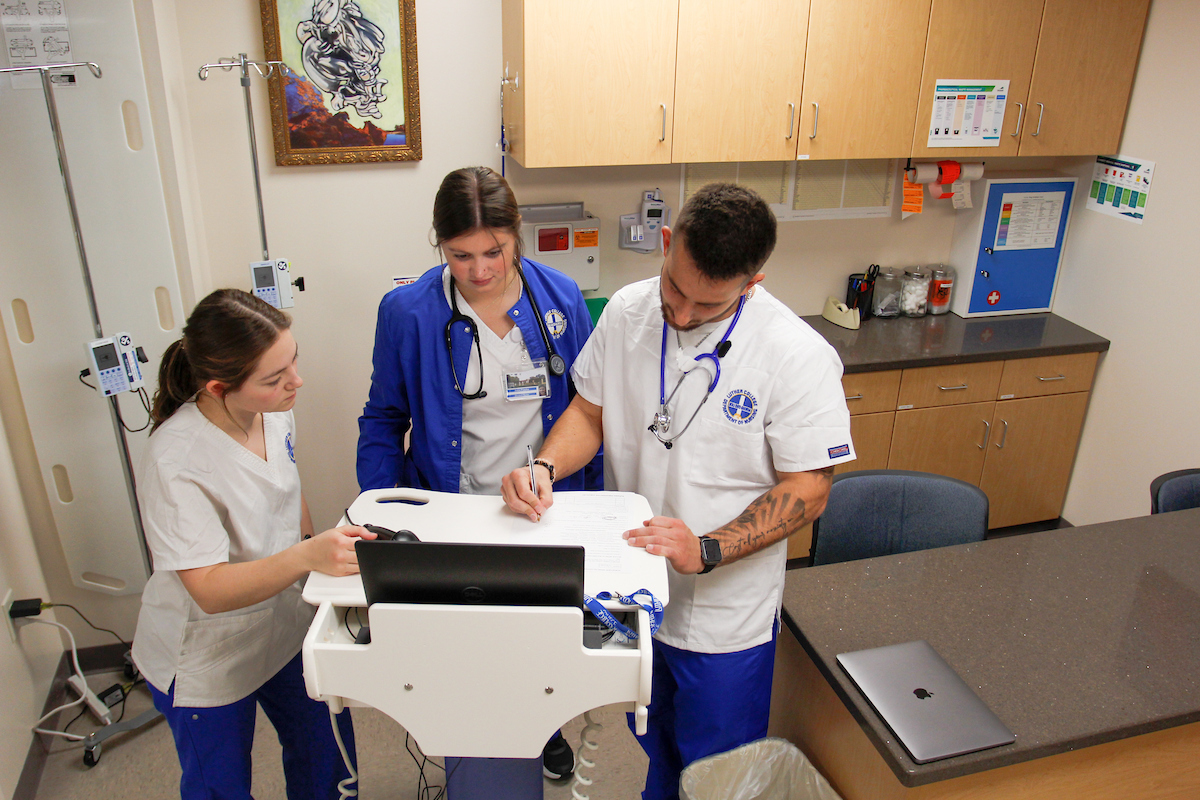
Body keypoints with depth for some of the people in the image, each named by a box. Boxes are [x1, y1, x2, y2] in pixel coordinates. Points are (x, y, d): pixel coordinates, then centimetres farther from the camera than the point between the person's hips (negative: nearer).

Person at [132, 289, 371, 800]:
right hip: (207, 660, -5)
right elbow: (211, 591, -32)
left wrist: (325, 558, 12)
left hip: (285, 626, 6)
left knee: (327, 756, 20)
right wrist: (306, 556, -46)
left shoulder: (273, 412, -11)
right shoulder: (174, 465, -32)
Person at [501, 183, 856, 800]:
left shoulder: (798, 356, -22)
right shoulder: (627, 312, -9)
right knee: (652, 747, 29)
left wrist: (705, 551, -28)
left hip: (723, 616, -4)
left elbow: (807, 489, -17)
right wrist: (544, 466, -17)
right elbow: (590, 410, 2)